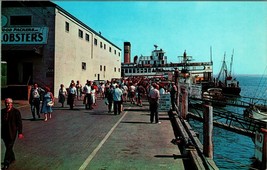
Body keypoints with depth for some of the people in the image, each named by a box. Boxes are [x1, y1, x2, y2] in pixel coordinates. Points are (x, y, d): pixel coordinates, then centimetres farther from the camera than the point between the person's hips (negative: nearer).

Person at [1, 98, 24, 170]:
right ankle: (12, 158, 38)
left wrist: (20, 133, -10)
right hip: (4, 133, 5)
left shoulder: (16, 112, -8)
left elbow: (19, 123, -7)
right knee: (8, 147, 18)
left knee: (9, 148, -3)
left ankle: (6, 164, 4)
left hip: (12, 133, -5)